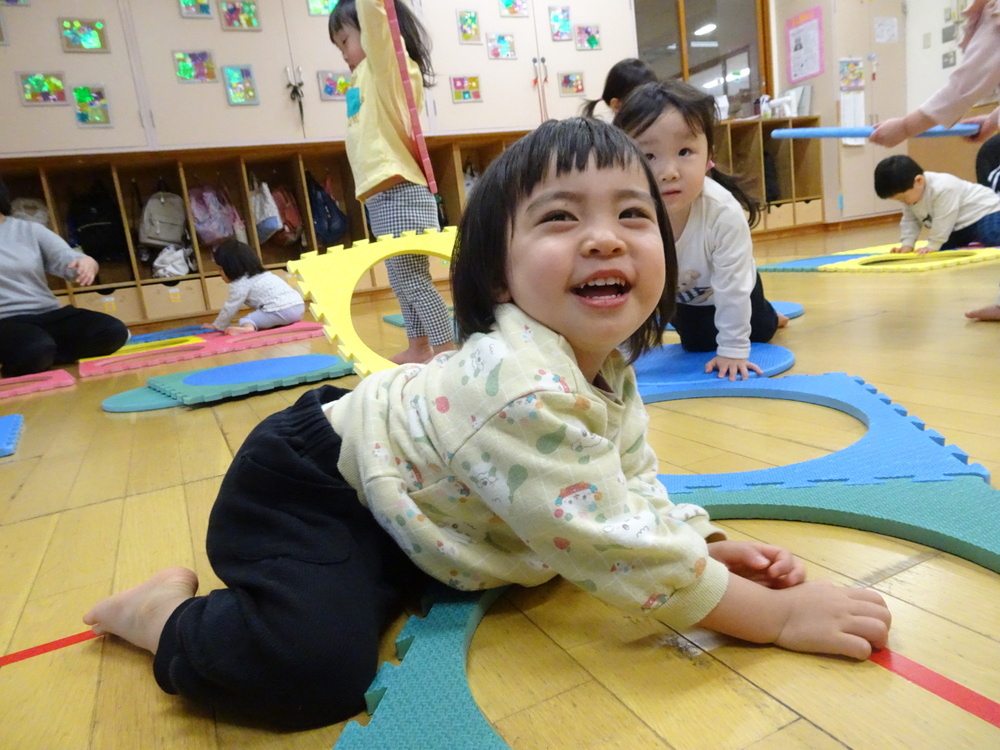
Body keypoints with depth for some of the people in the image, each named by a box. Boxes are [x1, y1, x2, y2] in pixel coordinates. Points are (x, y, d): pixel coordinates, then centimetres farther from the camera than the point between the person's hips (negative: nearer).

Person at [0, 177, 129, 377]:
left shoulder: (30, 229, 10)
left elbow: (66, 258, -5)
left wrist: (87, 263, -29)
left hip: (49, 315, 3)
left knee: (114, 331, -19)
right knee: (35, 351, -36)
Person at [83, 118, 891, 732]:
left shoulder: (607, 370, -6)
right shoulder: (519, 389, -36)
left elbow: (636, 493, 5)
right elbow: (619, 548, -34)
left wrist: (710, 549, -11)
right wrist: (779, 616, -25)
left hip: (394, 509, 9)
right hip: (304, 490, -9)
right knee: (314, 671, -26)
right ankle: (169, 616, 5)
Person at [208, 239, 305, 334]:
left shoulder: (241, 284, -3)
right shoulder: (260, 274, 26)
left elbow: (230, 308, 1)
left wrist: (217, 326, 14)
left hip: (281, 311, -9)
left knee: (246, 319, -13)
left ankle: (247, 328, -42)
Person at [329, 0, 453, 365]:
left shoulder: (386, 69, -4)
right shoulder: (368, 78, 21)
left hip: (400, 196, -10)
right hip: (383, 198, 10)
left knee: (412, 282, -11)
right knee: (403, 282, 14)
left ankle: (448, 354, -7)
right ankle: (418, 348, 24)